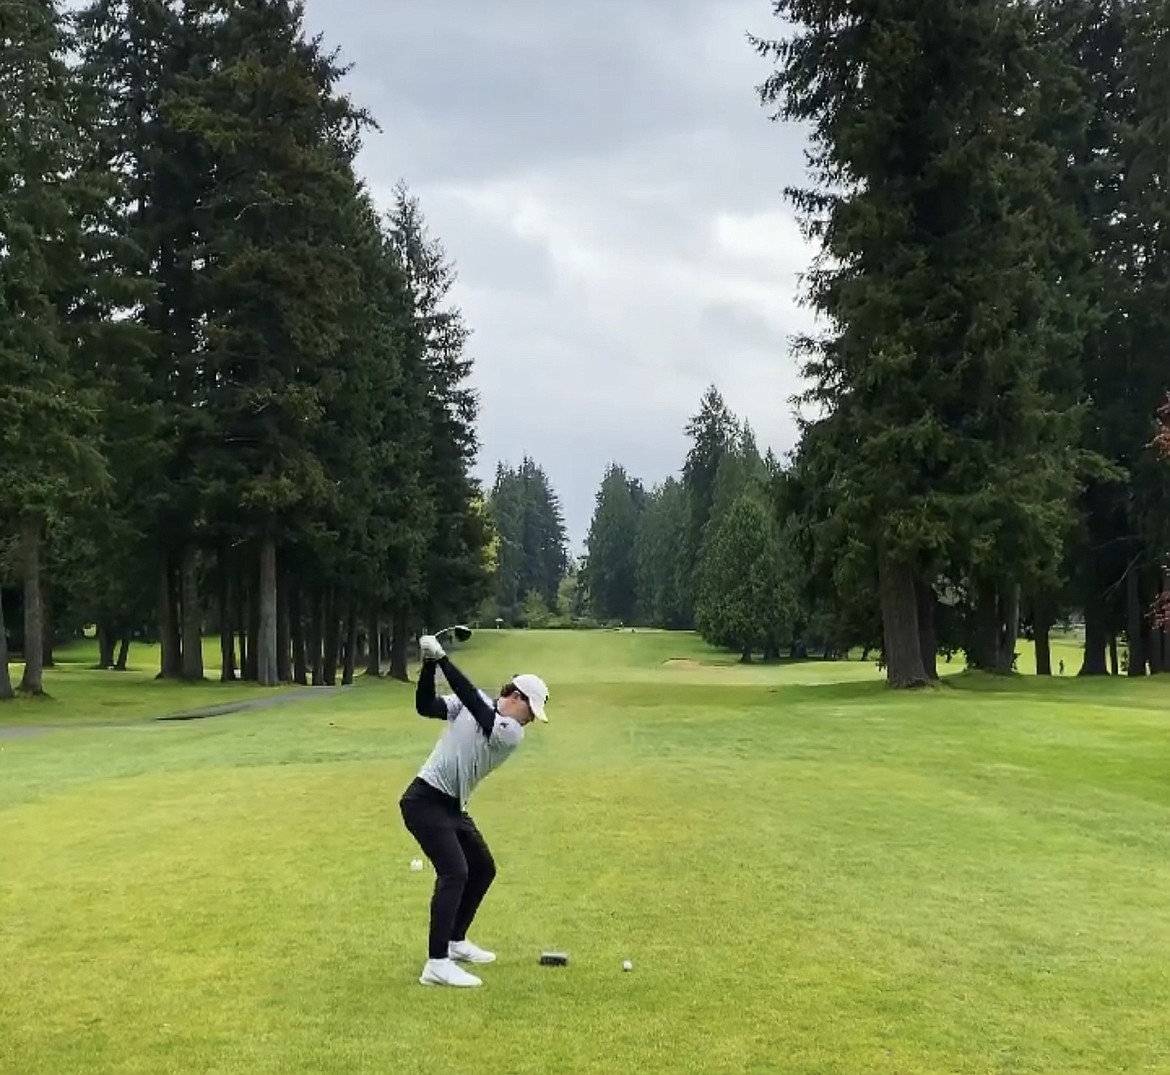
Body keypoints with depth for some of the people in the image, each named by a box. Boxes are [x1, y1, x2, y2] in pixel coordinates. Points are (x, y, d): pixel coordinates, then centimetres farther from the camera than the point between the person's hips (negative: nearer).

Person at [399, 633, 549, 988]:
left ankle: (455, 941, 34)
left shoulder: (512, 734, -5)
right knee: (454, 871, -19)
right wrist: (429, 663, -28)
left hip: (453, 806, 7)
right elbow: (425, 707, -14)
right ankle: (437, 964, -21)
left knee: (483, 867, 16)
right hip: (425, 799, -6)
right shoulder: (473, 703, -6)